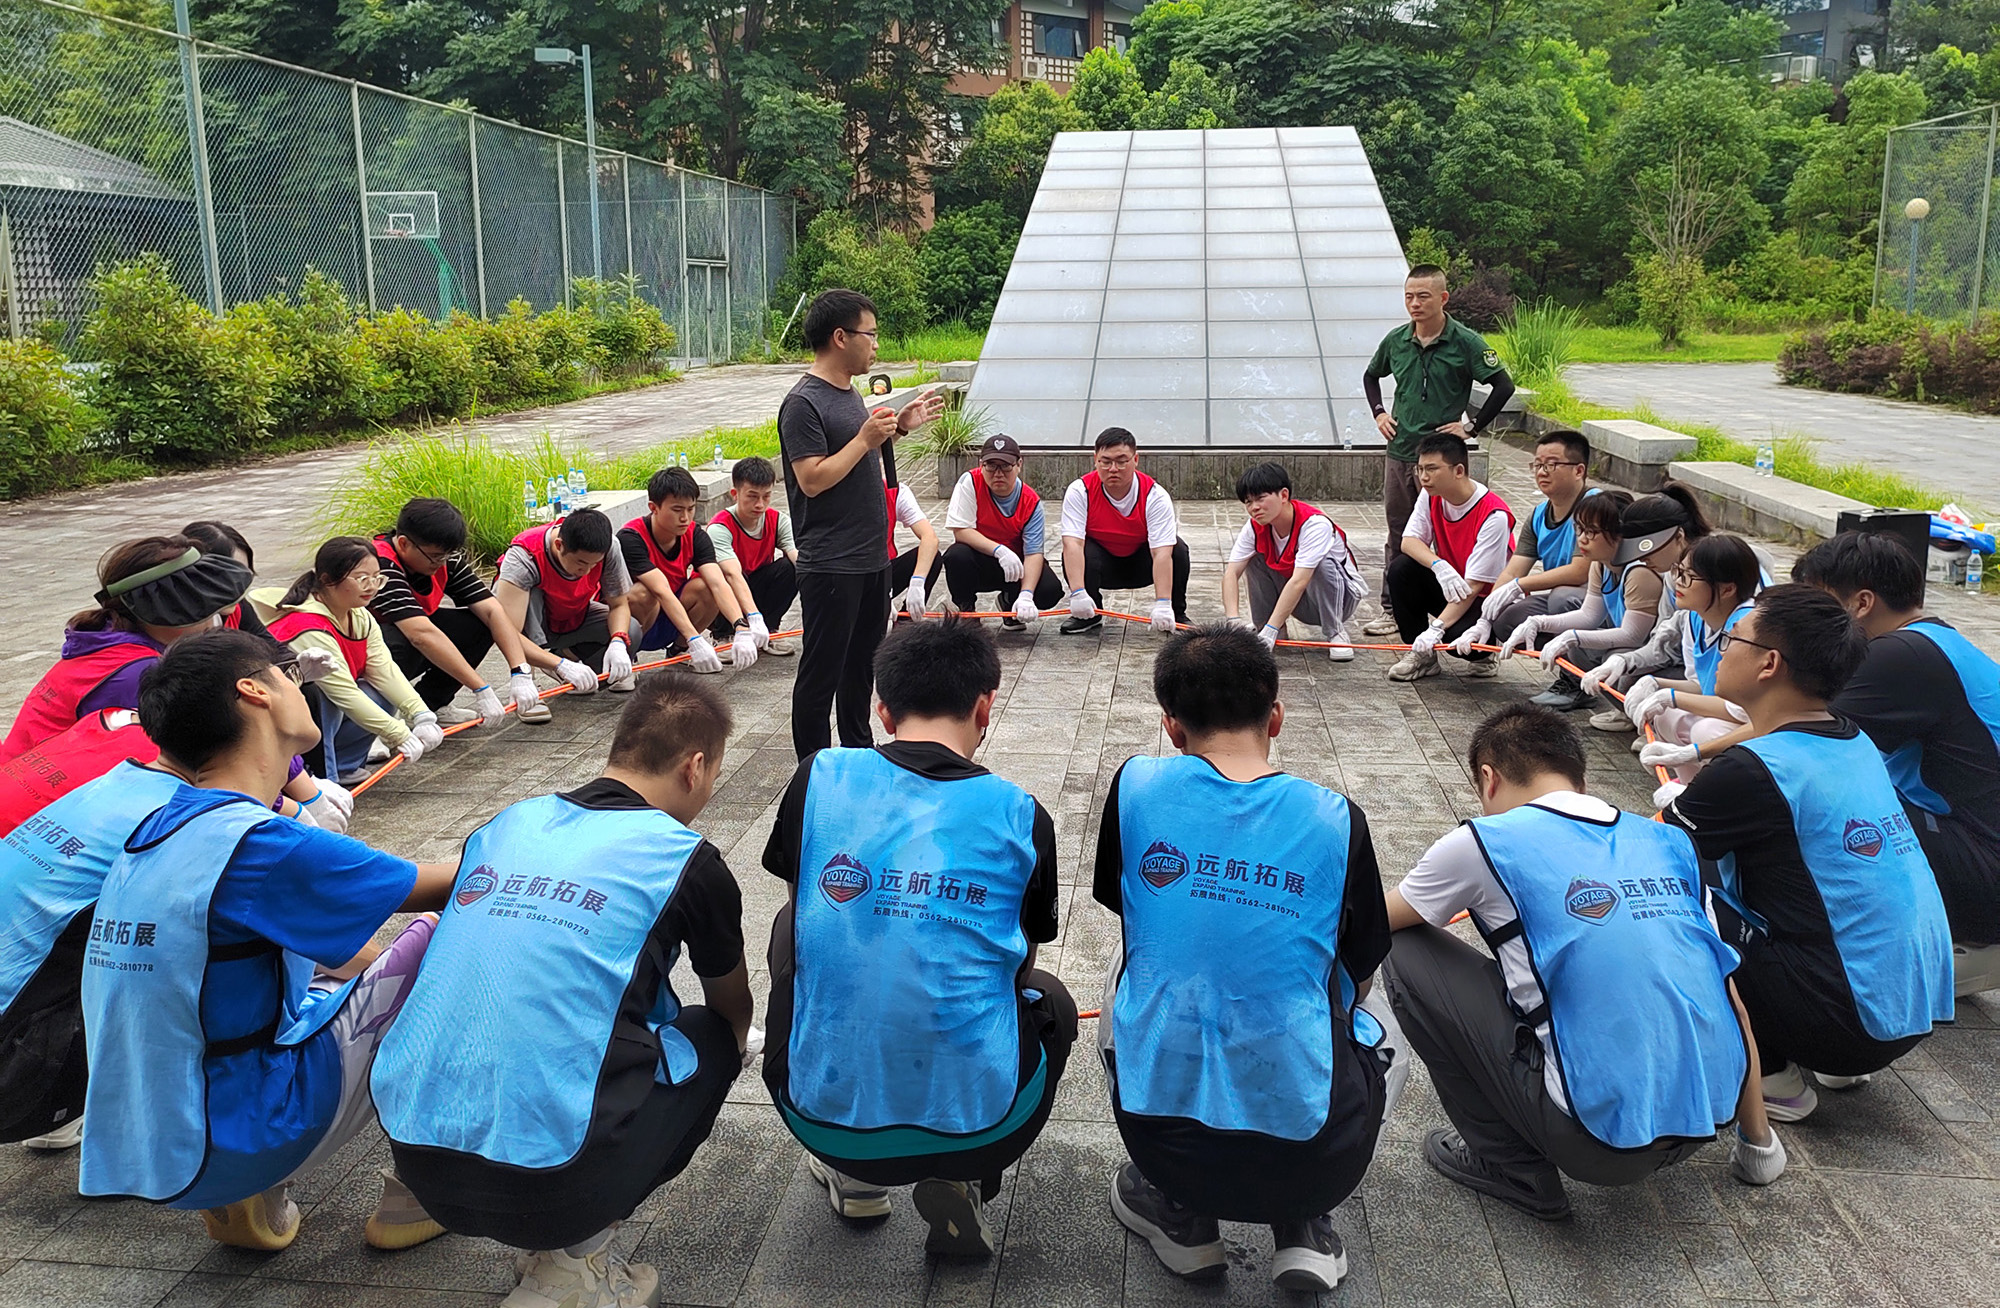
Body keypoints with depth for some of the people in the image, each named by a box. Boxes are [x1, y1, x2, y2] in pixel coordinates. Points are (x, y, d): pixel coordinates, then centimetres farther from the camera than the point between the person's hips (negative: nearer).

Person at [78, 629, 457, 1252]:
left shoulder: (156, 828, 4)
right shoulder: (255, 843, -23)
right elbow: (443, 885, -11)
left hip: (145, 1148, 8)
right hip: (225, 1150, -8)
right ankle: (418, 1189, 6)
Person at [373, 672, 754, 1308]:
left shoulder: (507, 823, 11)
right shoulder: (684, 859, -2)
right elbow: (734, 1010, 18)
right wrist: (730, 1041, 44)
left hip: (412, 1155, 6)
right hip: (547, 1184, -6)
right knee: (713, 1034, 18)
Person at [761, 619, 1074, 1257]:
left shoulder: (819, 777, -3)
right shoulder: (1021, 815, -3)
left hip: (822, 1117, 1)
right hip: (977, 1127, -1)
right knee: (1050, 999, 32)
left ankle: (853, 1174, 28)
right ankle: (958, 1184, 9)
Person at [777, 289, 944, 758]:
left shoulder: (847, 393, 13)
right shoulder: (803, 403, -16)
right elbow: (812, 479, -22)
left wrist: (899, 426, 13)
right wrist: (866, 439, -22)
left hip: (871, 557, 10)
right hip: (831, 565, -9)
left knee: (863, 664, 19)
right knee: (822, 672, 0)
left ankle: (860, 755, 33)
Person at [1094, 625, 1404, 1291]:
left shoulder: (1137, 786, -5)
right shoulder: (1335, 819, -5)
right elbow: (1357, 973, 9)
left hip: (1161, 1138, 1)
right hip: (1313, 1158, 0)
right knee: (1379, 1021, 31)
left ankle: (1179, 1213, 23)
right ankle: (1303, 1228, 13)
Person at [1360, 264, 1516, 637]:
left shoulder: (1465, 342, -8)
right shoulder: (1396, 340, 6)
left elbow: (1504, 385, -8)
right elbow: (1371, 375, 25)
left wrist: (1473, 428, -8)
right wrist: (1379, 414, 12)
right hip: (1399, 452, 5)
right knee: (1398, 536, 10)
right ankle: (1393, 610, 18)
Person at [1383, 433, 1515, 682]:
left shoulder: (1494, 516, -26)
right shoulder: (1430, 496, -5)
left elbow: (1474, 584, -27)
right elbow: (1409, 540, -11)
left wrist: (1436, 628, -34)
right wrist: (1439, 566, -33)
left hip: (1485, 599, -6)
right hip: (1445, 587, 6)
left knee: (1458, 636, -36)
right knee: (1400, 568, -20)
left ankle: (1482, 656, 5)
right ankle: (1421, 655, -6)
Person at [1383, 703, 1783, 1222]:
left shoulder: (1486, 842, -4)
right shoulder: (1668, 841, 10)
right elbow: (1728, 993, 14)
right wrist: (1756, 1136, 27)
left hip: (1604, 1142, -6)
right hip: (1711, 1116, 6)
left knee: (1407, 953, 2)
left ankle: (1513, 1169, 8)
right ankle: (1756, 1144, 27)